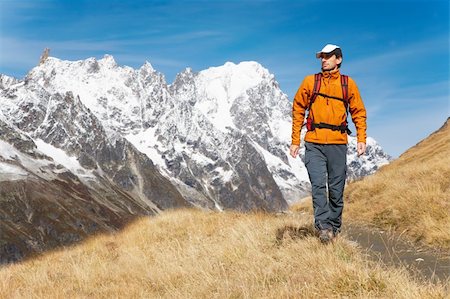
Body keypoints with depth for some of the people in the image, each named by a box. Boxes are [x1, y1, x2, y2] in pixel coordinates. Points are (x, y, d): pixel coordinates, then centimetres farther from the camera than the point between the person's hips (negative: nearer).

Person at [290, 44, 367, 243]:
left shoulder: (348, 83, 8)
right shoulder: (310, 81, 7)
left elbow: (359, 112, 11)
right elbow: (298, 110, 9)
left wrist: (361, 139, -1)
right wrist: (295, 141, 4)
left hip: (338, 143, 1)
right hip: (314, 143, -1)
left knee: (336, 189, 5)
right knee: (318, 185, -14)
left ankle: (335, 227, 18)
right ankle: (323, 227, -15)